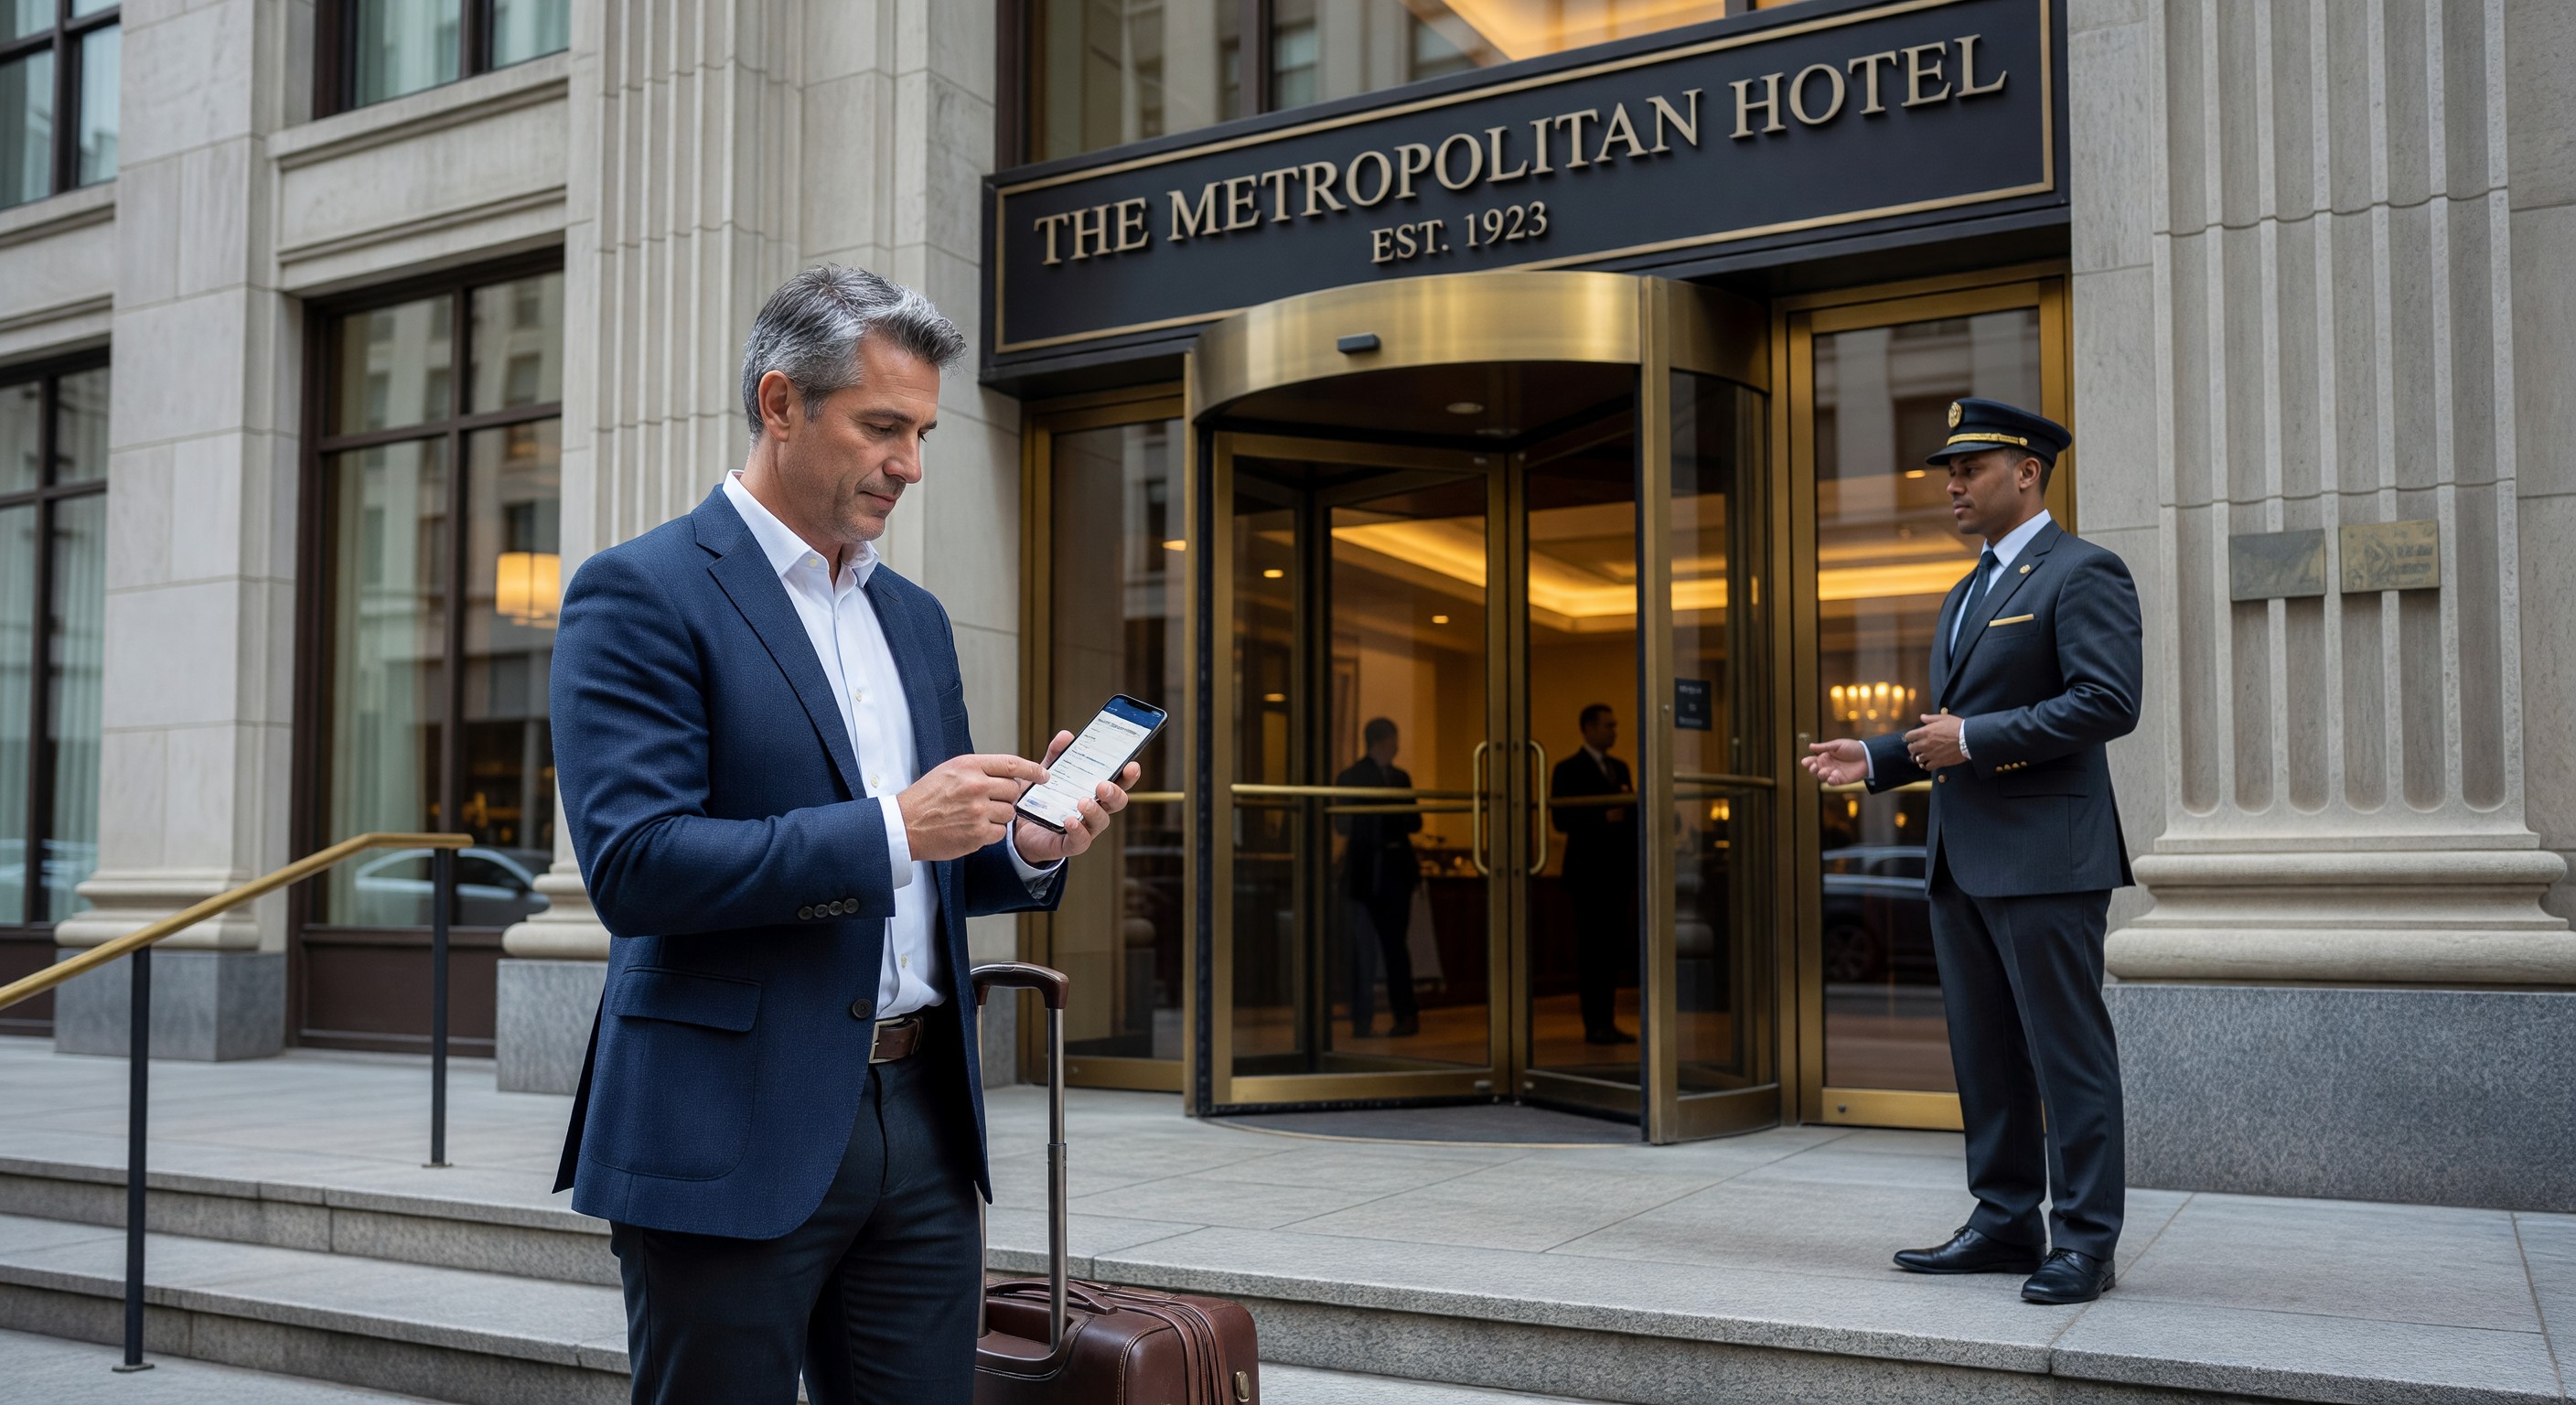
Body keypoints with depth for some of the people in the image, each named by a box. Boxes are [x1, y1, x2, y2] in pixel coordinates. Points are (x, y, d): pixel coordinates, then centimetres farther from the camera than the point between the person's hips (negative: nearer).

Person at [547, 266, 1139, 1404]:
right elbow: (632, 865, -18)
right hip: (733, 1135, -6)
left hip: (922, 1119, 6)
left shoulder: (914, 615, 15)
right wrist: (890, 828, -21)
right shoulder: (641, 593, -7)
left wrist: (1028, 849, -1)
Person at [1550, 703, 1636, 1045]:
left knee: (1613, 947, 6)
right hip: (1589, 871, -6)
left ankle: (1608, 1023, 11)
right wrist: (1603, 818, -20)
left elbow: (1630, 815, 19)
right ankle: (1594, 1025, -1)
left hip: (1618, 871, 6)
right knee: (1592, 948, -4)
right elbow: (1560, 818, -11)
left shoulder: (1620, 767, 17)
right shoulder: (1569, 770, -3)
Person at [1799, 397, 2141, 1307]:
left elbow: (2109, 702, -18)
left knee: (2069, 1054, -3)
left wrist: (1973, 739, -18)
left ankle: (2084, 1242, 5)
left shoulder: (2083, 572, -6)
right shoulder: (1967, 595, 22)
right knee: (1985, 1055, 11)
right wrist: (1878, 759, 10)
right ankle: (2005, 1224, 20)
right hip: (1962, 859, 9)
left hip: (2045, 857, -9)